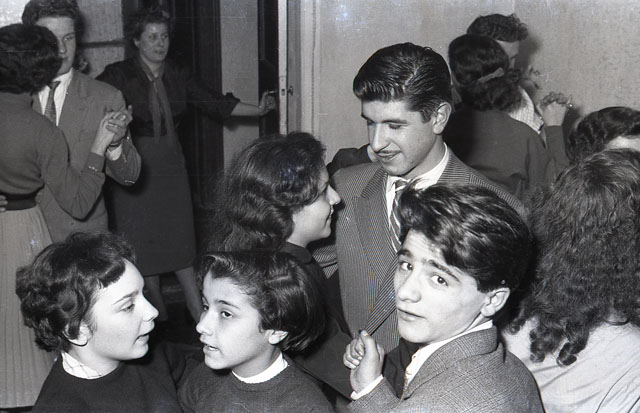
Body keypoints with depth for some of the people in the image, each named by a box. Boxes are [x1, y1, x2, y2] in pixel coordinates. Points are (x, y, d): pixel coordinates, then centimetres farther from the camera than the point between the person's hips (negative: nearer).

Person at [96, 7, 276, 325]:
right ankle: (158, 311, 24)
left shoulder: (176, 75, 2)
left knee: (179, 234, 7)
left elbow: (214, 102, 6)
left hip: (170, 162, 3)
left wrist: (258, 110, 0)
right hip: (134, 164, -3)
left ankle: (197, 310, 15)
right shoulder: (119, 75, -10)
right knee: (143, 239, 6)